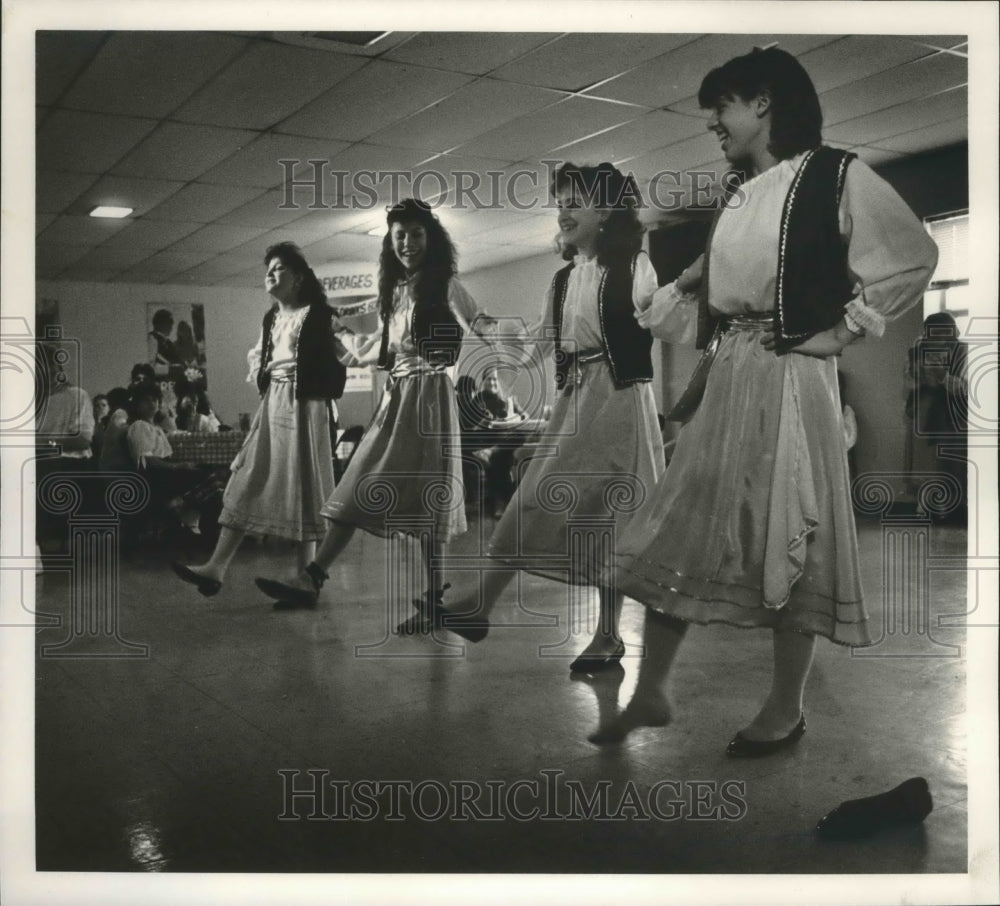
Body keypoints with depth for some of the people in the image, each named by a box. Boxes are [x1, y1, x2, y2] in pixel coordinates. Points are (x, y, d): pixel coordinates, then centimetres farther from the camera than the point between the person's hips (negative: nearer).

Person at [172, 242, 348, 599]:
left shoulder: (318, 314, -5)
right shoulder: (270, 319, 16)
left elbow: (347, 349, -8)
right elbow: (256, 353, 31)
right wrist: (258, 371, 12)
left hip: (303, 405, -7)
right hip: (271, 404, 7)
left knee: (302, 486, -3)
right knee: (248, 481, 1)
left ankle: (304, 576, 6)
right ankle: (217, 567, 0)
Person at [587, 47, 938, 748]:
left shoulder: (837, 176, -4)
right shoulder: (742, 192, 17)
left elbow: (914, 257, -4)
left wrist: (844, 328, -7)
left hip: (789, 379, -7)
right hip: (725, 377, 7)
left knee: (789, 545, 2)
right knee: (674, 534, 5)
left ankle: (786, 711, 17)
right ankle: (650, 694, 17)